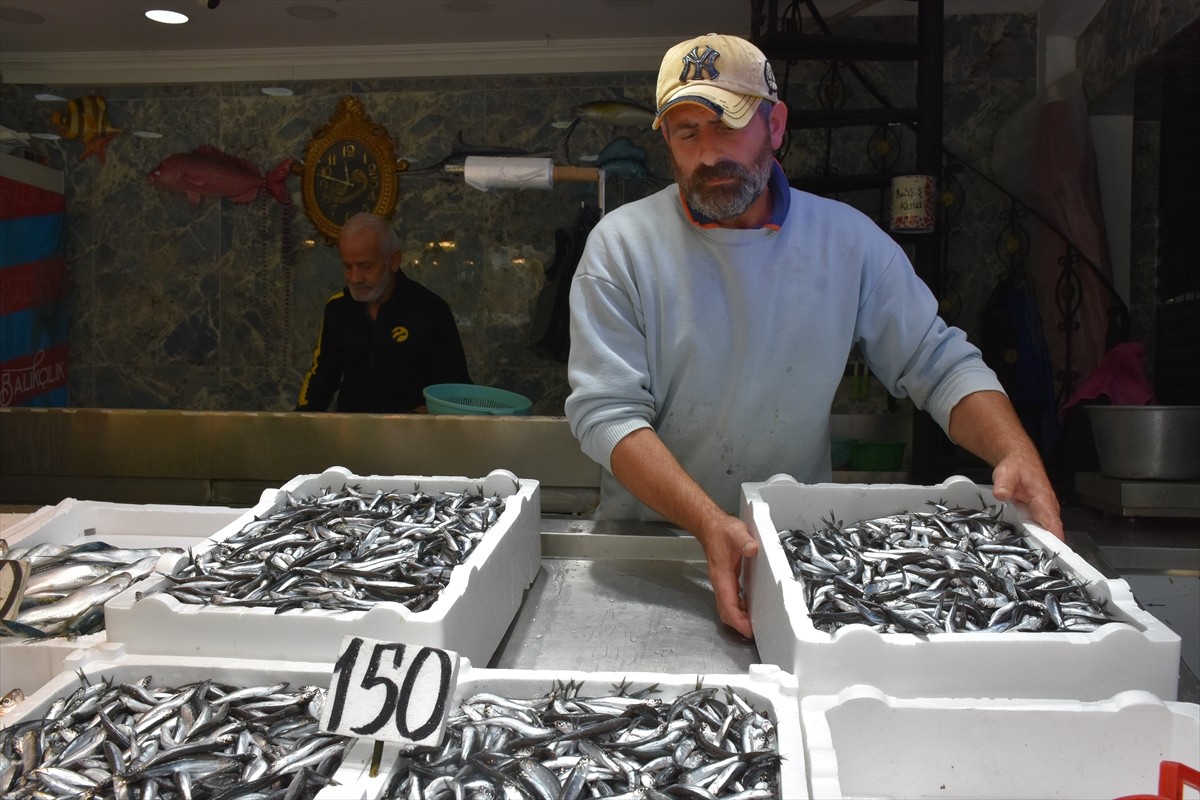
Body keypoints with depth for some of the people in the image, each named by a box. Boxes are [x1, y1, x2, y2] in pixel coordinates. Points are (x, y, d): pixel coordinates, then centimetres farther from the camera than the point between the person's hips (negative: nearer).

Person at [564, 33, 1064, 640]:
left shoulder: (849, 239, 1)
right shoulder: (621, 245, -7)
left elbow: (938, 363, 5)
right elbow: (605, 410, -14)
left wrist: (1017, 453, -15)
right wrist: (709, 522, -28)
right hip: (649, 539, 0)